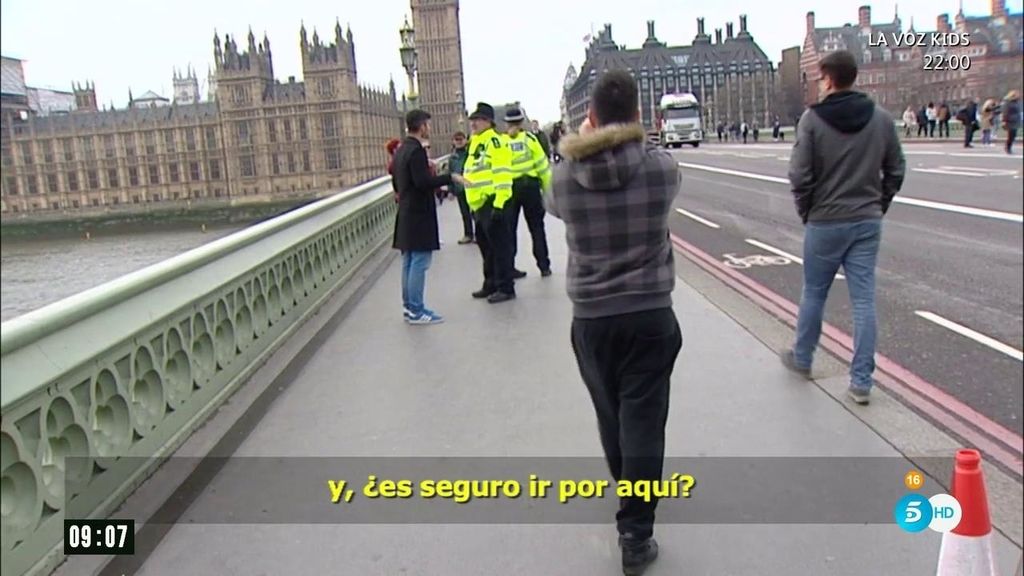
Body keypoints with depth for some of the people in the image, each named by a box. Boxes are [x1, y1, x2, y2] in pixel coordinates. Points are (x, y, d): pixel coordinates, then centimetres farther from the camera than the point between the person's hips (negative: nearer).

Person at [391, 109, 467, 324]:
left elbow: (397, 183, 20)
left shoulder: (401, 150, 14)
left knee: (409, 262, 13)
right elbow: (423, 181, -24)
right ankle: (416, 311, -2)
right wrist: (450, 177, -19)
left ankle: (409, 306, 19)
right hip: (419, 215, -10)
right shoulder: (416, 150, -15)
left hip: (406, 214, 10)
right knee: (419, 262, -5)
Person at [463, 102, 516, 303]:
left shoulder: (493, 140, -11)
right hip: (479, 204, 10)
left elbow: (502, 173, -19)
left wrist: (499, 203, -23)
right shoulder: (475, 143, 19)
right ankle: (491, 284, 27)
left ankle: (506, 288, 3)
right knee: (486, 246, 16)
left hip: (492, 203, -10)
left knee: (500, 246, -4)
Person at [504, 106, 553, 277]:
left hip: (509, 188, 0)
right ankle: (544, 266, 10)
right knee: (536, 227, 10)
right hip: (530, 185, 0)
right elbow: (542, 164, -2)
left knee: (509, 228, 9)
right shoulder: (529, 138, -3)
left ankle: (509, 268, 9)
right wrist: (548, 187, 6)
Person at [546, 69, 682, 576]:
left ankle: (629, 498, 42)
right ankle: (635, 533, 3)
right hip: (651, 315, -1)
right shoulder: (662, 166, -10)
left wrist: (581, 146, 19)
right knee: (642, 420, 2)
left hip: (591, 318, 2)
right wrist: (632, 140, 26)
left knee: (610, 416, 20)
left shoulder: (565, 175, -10)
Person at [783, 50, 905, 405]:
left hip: (825, 223, -3)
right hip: (867, 223, 3)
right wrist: (879, 206, 14)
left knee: (813, 294, 15)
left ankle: (802, 358, 34)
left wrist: (806, 211, 1)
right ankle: (861, 381, 9)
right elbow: (896, 171, 4)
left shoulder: (813, 119, -11)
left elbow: (800, 175, -13)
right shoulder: (882, 119, 1)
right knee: (864, 299, 6)